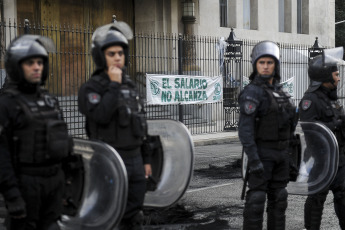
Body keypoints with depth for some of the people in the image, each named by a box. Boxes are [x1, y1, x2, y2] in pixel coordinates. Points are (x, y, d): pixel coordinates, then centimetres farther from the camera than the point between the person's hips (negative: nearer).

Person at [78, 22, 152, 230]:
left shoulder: (130, 86, 14)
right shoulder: (91, 88, -6)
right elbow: (101, 116, -25)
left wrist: (146, 159, 17)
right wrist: (114, 85, -18)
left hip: (135, 161, 6)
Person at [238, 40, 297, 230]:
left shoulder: (277, 91, 12)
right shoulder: (252, 91, -14)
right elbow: (245, 128, -20)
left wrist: (287, 156, 17)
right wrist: (253, 159, -26)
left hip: (280, 153, 7)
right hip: (261, 153, -7)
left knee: (278, 198, 10)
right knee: (256, 198, -5)